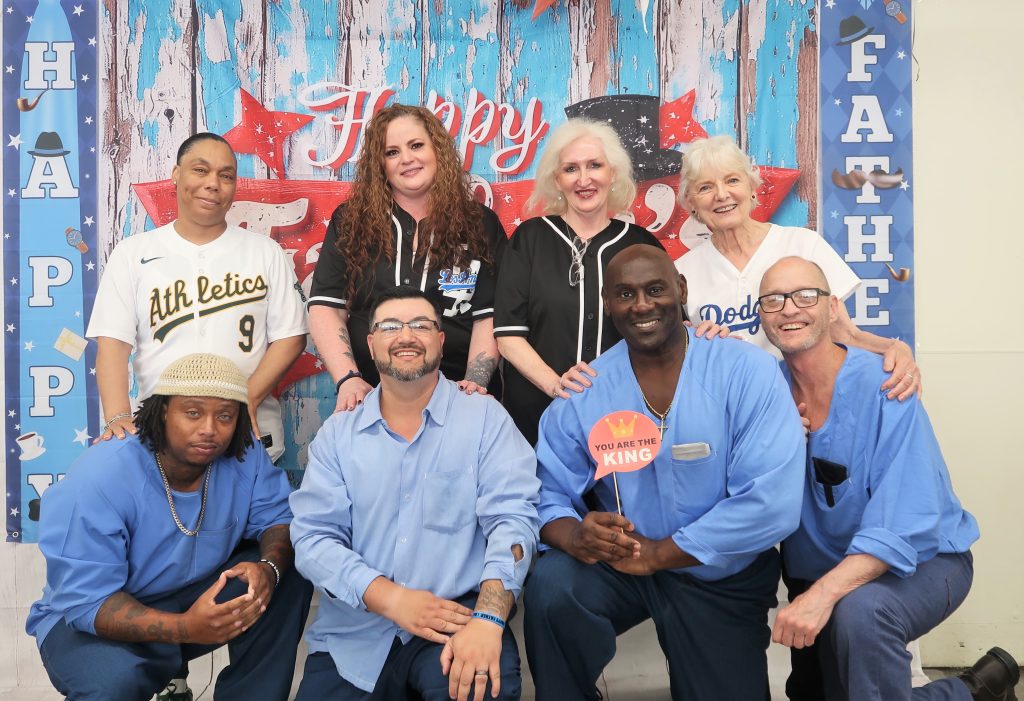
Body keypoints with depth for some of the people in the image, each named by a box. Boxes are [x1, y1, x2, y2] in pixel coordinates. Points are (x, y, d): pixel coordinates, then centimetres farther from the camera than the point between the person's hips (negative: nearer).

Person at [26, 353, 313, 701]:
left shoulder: (244, 454, -15)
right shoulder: (96, 482, -27)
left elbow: (279, 518, -8)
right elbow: (88, 602, -28)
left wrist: (269, 568, -33)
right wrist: (186, 628, -43)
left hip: (196, 592, 5)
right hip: (90, 618, -4)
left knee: (290, 578, -17)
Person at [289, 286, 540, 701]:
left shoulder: (485, 417, 0)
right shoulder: (338, 433, 7)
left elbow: (512, 519, -10)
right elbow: (312, 537, -1)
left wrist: (487, 620, -26)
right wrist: (393, 599, -17)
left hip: (456, 618, -2)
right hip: (353, 636, 3)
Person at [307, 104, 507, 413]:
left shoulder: (480, 224, 6)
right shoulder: (349, 222, 6)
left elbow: (489, 316, 1)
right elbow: (326, 308, 2)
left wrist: (475, 382, -12)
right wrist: (348, 378, -11)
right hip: (371, 396, 1)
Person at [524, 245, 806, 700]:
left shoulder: (747, 371, -17)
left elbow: (772, 503, -24)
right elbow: (549, 495, -6)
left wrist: (658, 553, -23)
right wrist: (575, 536, -30)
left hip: (724, 579, 0)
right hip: (621, 564, 1)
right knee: (550, 586, -27)